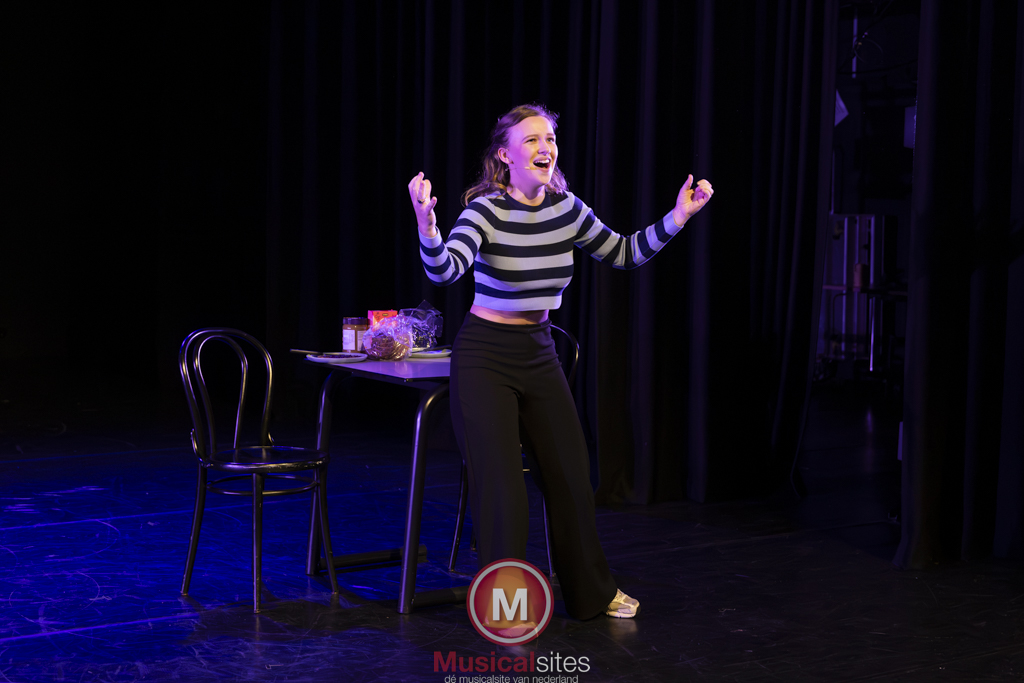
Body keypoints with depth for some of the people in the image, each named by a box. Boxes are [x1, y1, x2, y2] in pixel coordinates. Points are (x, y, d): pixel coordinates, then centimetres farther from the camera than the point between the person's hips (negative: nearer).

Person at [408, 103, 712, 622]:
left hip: (539, 354, 6)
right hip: (485, 356, -5)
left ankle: (591, 593, 31)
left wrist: (676, 218, -2)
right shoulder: (485, 210, -18)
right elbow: (445, 270, -34)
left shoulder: (567, 209, -1)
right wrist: (426, 225, -53)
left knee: (572, 477, 12)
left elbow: (624, 254, 10)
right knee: (502, 491, -5)